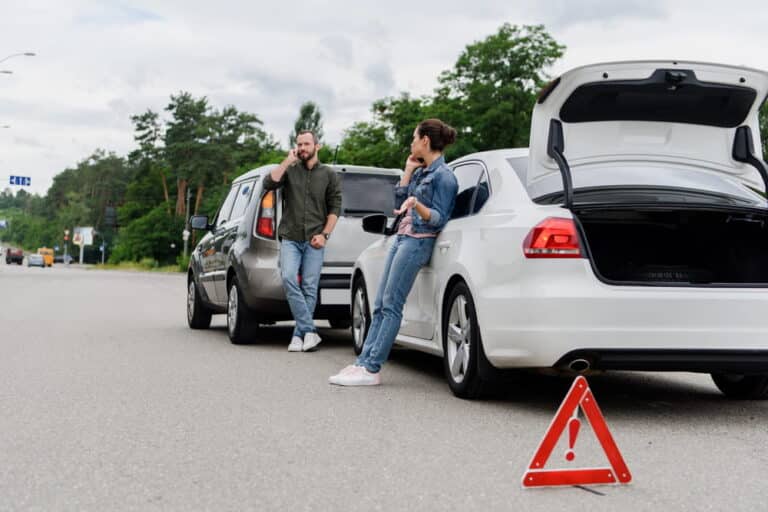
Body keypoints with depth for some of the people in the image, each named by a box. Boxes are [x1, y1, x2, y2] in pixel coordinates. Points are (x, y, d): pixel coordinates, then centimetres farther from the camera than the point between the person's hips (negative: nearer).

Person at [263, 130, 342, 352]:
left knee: (309, 288, -5)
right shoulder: (289, 170, 13)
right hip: (290, 239, 0)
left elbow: (335, 208, 5)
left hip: (314, 241, 0)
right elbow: (268, 183, -5)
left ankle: (299, 335, 2)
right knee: (288, 278, -20)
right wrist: (287, 161, -5)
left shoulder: (329, 175, 10)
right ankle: (309, 331, -19)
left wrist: (324, 234, -5)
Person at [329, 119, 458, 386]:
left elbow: (438, 219, -13)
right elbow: (399, 202, 18)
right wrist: (408, 171, 12)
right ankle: (363, 362, 5)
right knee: (380, 305, 4)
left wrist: (417, 205, -31)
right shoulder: (421, 171, 17)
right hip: (403, 237, 9)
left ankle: (372, 369, -10)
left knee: (391, 305, -11)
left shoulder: (443, 176, -10)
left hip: (418, 241, -9)